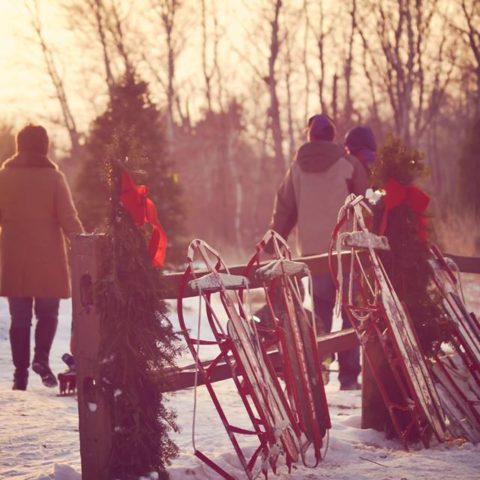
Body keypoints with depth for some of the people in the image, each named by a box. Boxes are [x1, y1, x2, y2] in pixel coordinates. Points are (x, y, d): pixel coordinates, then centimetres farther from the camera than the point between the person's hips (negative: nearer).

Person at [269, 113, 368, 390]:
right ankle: (349, 375, -4)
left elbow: (284, 207, 9)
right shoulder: (349, 165, -4)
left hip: (313, 250, 4)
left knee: (320, 309, 13)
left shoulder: (298, 167, 5)